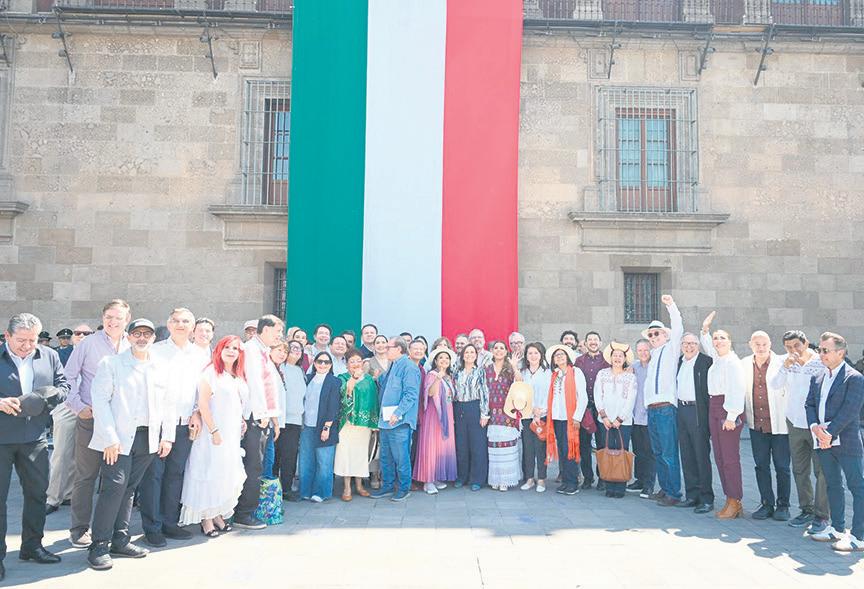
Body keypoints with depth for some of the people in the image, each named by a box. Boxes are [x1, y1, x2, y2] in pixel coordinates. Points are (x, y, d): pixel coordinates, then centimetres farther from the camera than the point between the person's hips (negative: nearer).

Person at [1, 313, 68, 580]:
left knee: (37, 492, 13)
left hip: (34, 438, 4)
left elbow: (63, 385, 8)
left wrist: (47, 397, -12)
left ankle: (32, 546, 29)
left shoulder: (49, 356, 4)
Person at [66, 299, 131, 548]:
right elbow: (68, 376, -1)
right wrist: (78, 406, -7)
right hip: (91, 418, -3)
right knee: (86, 475, 2)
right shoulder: (88, 344, -3)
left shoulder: (132, 347, 7)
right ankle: (79, 528, 14)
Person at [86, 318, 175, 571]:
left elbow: (169, 404, 15)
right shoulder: (111, 363, 1)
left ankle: (120, 540, 19)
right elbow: (100, 400, -6)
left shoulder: (161, 369, 13)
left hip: (149, 438, 4)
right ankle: (99, 546, 0)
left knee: (129, 489, 10)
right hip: (118, 438, -4)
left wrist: (168, 436, 7)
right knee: (115, 486, -10)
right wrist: (110, 437, -13)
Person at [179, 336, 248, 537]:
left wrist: (242, 423, 8)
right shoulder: (211, 372, -10)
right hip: (214, 432, -7)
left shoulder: (239, 377, 12)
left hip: (233, 433, 7)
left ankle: (218, 513, 21)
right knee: (210, 471, 0)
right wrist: (214, 430, -18)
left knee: (227, 474, 11)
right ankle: (206, 518, 9)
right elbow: (202, 403, -15)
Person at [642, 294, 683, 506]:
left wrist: (671, 306, -22)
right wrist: (647, 404, 13)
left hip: (666, 408, -8)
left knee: (669, 453, -6)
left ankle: (674, 493, -1)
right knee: (658, 453, 12)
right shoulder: (653, 355, 21)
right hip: (651, 409, 8)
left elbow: (678, 329, -14)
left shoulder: (671, 350, 2)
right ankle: (664, 489, 21)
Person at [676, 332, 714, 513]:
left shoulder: (706, 361, -7)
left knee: (702, 455, -3)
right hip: (681, 410, 7)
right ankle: (692, 495, 20)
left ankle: (706, 499, 4)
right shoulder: (679, 362, 14)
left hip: (698, 411, -7)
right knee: (686, 455, 11)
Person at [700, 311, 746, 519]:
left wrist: (731, 416, -21)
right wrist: (705, 329, 23)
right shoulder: (716, 358, 15)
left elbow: (738, 390, -17)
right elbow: (706, 345, 36)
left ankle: (735, 502, 2)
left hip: (728, 409, -9)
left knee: (730, 457, -6)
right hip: (713, 408, 9)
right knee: (720, 457, 10)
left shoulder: (733, 361, -10)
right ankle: (729, 500, 17)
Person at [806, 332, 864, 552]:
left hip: (846, 442, -8)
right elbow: (810, 405, 10)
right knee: (833, 486, 17)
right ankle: (837, 529, 29)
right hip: (824, 442, 8)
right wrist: (815, 427, -8)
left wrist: (829, 434, -18)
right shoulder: (817, 378, 12)